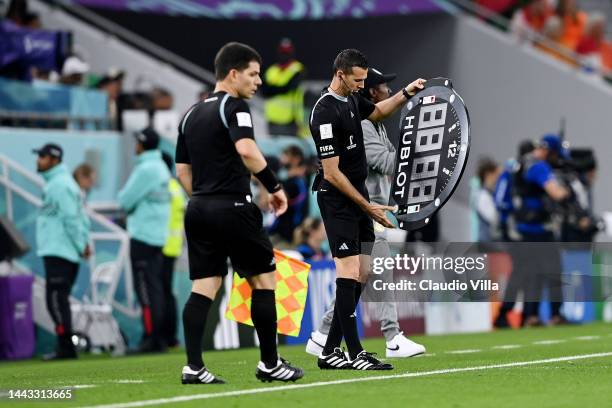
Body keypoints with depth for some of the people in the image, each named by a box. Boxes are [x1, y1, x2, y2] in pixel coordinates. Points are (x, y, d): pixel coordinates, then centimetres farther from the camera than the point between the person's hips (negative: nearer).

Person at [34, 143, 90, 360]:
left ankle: (65, 347, -11)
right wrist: (84, 242, 11)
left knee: (56, 299, -10)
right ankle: (65, 347, 16)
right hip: (56, 251, 10)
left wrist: (81, 245, -14)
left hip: (58, 253, -10)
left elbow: (71, 218, -18)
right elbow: (79, 216, 18)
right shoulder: (60, 182, 19)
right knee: (58, 300, 13)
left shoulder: (60, 184, -14)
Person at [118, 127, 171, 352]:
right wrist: (128, 199, 6)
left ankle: (152, 338, -10)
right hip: (158, 235, 9)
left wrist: (123, 193, 5)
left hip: (143, 236, -9)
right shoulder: (161, 167, 14)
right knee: (155, 288, 11)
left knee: (146, 288, -8)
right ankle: (159, 338, 12)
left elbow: (126, 200, -14)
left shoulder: (146, 169, -15)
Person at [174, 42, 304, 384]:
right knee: (264, 279, 5)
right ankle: (270, 363, 9)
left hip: (198, 210, 7)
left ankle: (194, 366, -5)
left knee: (204, 286, 4)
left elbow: (183, 170, 19)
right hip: (233, 208, -7)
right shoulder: (234, 106, -8)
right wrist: (275, 187, -19)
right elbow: (246, 150, -25)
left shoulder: (192, 115, 17)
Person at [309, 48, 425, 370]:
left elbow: (378, 112, 33)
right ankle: (354, 353, -12)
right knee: (349, 271, -12)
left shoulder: (352, 99, 8)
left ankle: (331, 351, 9)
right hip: (337, 197, -9)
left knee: (362, 272, 6)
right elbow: (332, 173, -20)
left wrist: (407, 93, 16)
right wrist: (368, 207, -18)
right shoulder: (326, 112, -20)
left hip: (358, 194, 9)